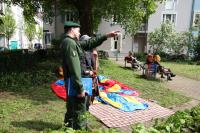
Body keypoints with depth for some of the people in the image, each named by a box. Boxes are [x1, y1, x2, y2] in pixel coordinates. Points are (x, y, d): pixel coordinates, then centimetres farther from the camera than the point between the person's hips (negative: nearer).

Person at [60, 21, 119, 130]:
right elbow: (74, 68, -24)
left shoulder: (73, 42, 14)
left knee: (72, 108, 23)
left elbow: (89, 43, 18)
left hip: (73, 82, 11)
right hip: (74, 83, -11)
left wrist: (106, 36, 16)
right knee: (79, 110, -1)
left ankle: (70, 127, 40)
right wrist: (80, 88, -24)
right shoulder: (70, 43, -18)